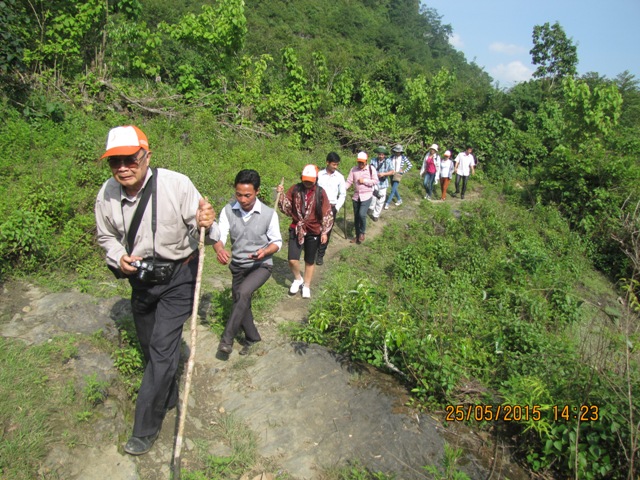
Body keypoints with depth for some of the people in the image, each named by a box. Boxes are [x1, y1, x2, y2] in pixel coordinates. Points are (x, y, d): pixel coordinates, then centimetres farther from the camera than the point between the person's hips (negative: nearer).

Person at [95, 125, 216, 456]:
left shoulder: (176, 184, -23)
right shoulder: (107, 194, -11)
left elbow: (199, 232, -17)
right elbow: (106, 236, 6)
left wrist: (206, 226, -40)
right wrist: (118, 257, -15)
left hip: (178, 276, -5)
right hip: (140, 280, 5)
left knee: (162, 350, -6)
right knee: (149, 347, 20)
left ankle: (145, 428, 15)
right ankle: (168, 397, 48)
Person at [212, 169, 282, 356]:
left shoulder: (269, 214, -15)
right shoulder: (228, 211, -10)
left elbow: (277, 241, -5)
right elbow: (219, 236, -15)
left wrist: (266, 251, -27)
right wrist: (219, 249, -39)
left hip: (261, 265, -4)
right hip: (238, 266, 4)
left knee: (243, 292, -30)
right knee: (241, 304, 15)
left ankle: (227, 338, -16)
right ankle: (252, 338, 40)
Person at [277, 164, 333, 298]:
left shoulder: (320, 192, -6)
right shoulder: (295, 189, -3)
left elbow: (327, 214, -3)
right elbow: (287, 208, 0)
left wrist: (324, 232, -6)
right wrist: (281, 195, -15)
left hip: (313, 232, 0)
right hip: (296, 229, 1)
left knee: (310, 261, 12)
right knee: (292, 260, -8)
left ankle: (306, 286, 33)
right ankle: (298, 279, 23)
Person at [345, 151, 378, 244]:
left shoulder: (371, 169, -4)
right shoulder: (353, 169, 1)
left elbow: (375, 181, -6)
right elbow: (349, 182, -3)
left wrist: (364, 181, -15)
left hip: (366, 196, -4)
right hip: (356, 196, 4)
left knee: (362, 214, -20)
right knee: (356, 217, 11)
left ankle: (362, 232, 4)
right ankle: (357, 235, 28)